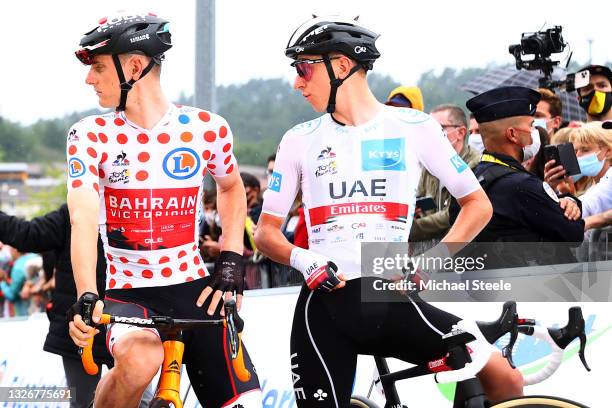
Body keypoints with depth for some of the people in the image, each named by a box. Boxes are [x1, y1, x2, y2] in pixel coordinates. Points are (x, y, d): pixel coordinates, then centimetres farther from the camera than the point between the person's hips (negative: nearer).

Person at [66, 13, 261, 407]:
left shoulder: (207, 129, -1)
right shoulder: (91, 135, -5)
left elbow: (231, 187, 20)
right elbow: (84, 221, -17)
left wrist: (231, 262, 8)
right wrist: (87, 297, -33)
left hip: (194, 290, 2)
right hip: (126, 295, -2)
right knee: (140, 359, -36)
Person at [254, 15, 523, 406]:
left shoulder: (414, 127, 5)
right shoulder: (300, 140, 9)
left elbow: (478, 204, 8)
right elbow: (266, 231, 12)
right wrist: (300, 258, -10)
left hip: (391, 299, -1)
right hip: (325, 305, 1)